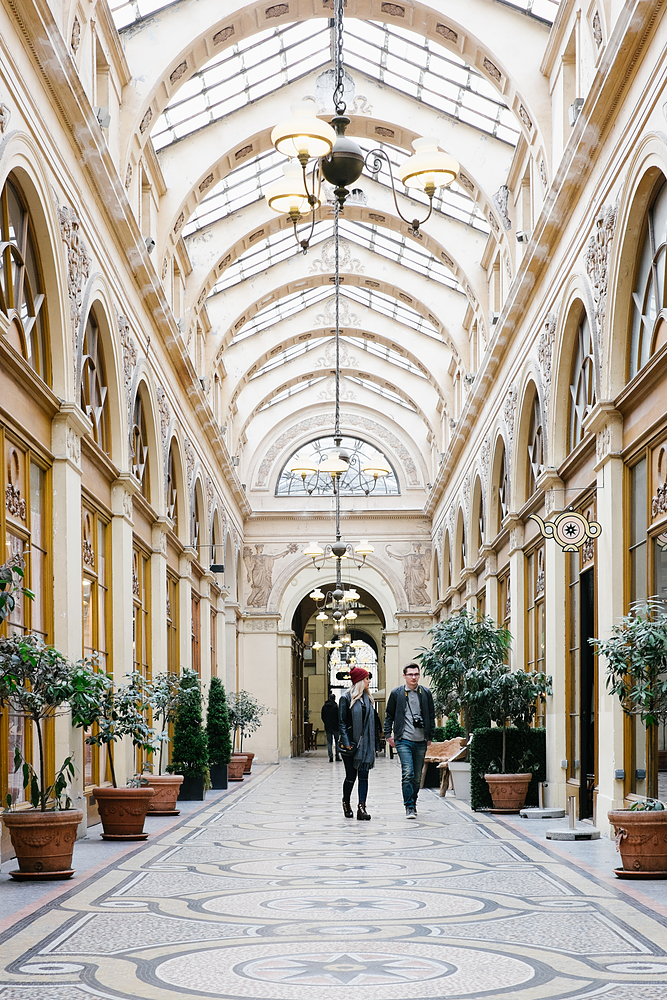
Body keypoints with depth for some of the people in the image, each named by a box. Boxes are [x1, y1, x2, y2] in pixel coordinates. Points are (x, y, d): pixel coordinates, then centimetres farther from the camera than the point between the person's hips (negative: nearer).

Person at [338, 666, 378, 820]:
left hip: (366, 743, 4)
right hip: (351, 743, -4)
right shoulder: (346, 698, -5)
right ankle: (346, 803, 25)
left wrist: (374, 743, 12)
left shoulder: (368, 698, 13)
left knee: (363, 776, -4)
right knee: (351, 776, 4)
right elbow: (342, 722, -8)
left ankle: (362, 808, -9)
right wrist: (346, 742, -17)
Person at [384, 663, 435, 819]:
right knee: (408, 773, -14)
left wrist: (430, 736, 12)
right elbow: (389, 715, 10)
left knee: (417, 776, 7)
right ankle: (409, 807, -11)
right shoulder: (396, 693, 3)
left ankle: (413, 802, 24)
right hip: (403, 740, -2)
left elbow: (431, 716, 15)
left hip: (421, 741, 2)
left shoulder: (426, 693, 7)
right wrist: (388, 735, 4)